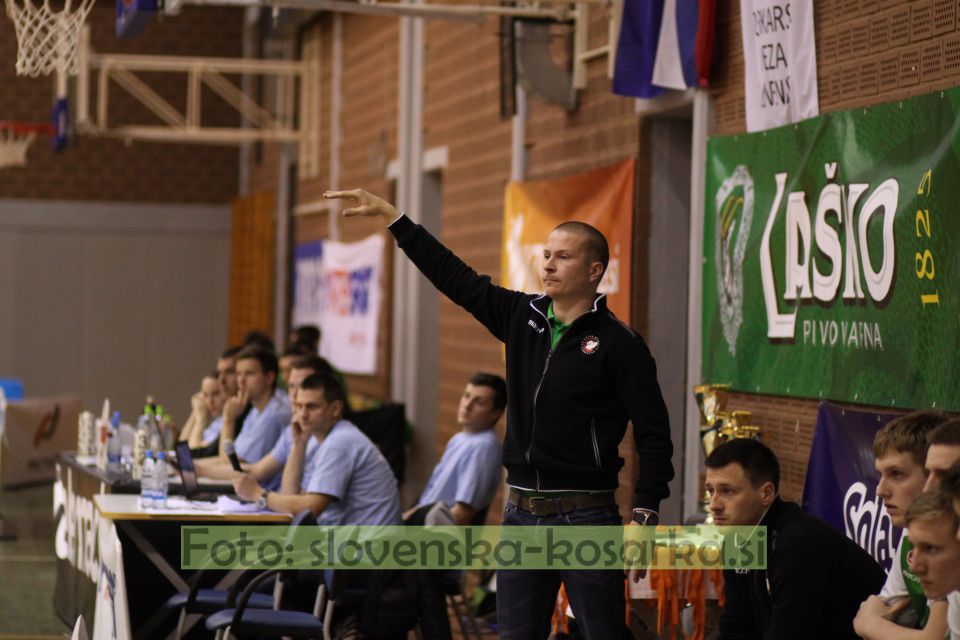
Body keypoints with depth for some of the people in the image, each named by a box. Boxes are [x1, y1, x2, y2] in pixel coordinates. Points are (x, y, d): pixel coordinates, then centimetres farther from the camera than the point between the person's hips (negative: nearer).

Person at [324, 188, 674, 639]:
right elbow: (454, 277, 10)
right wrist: (389, 215, 7)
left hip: (586, 517, -6)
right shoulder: (522, 317, 9)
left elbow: (654, 436, -9)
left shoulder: (619, 344, -7)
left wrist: (643, 518, -15)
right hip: (521, 514, 6)